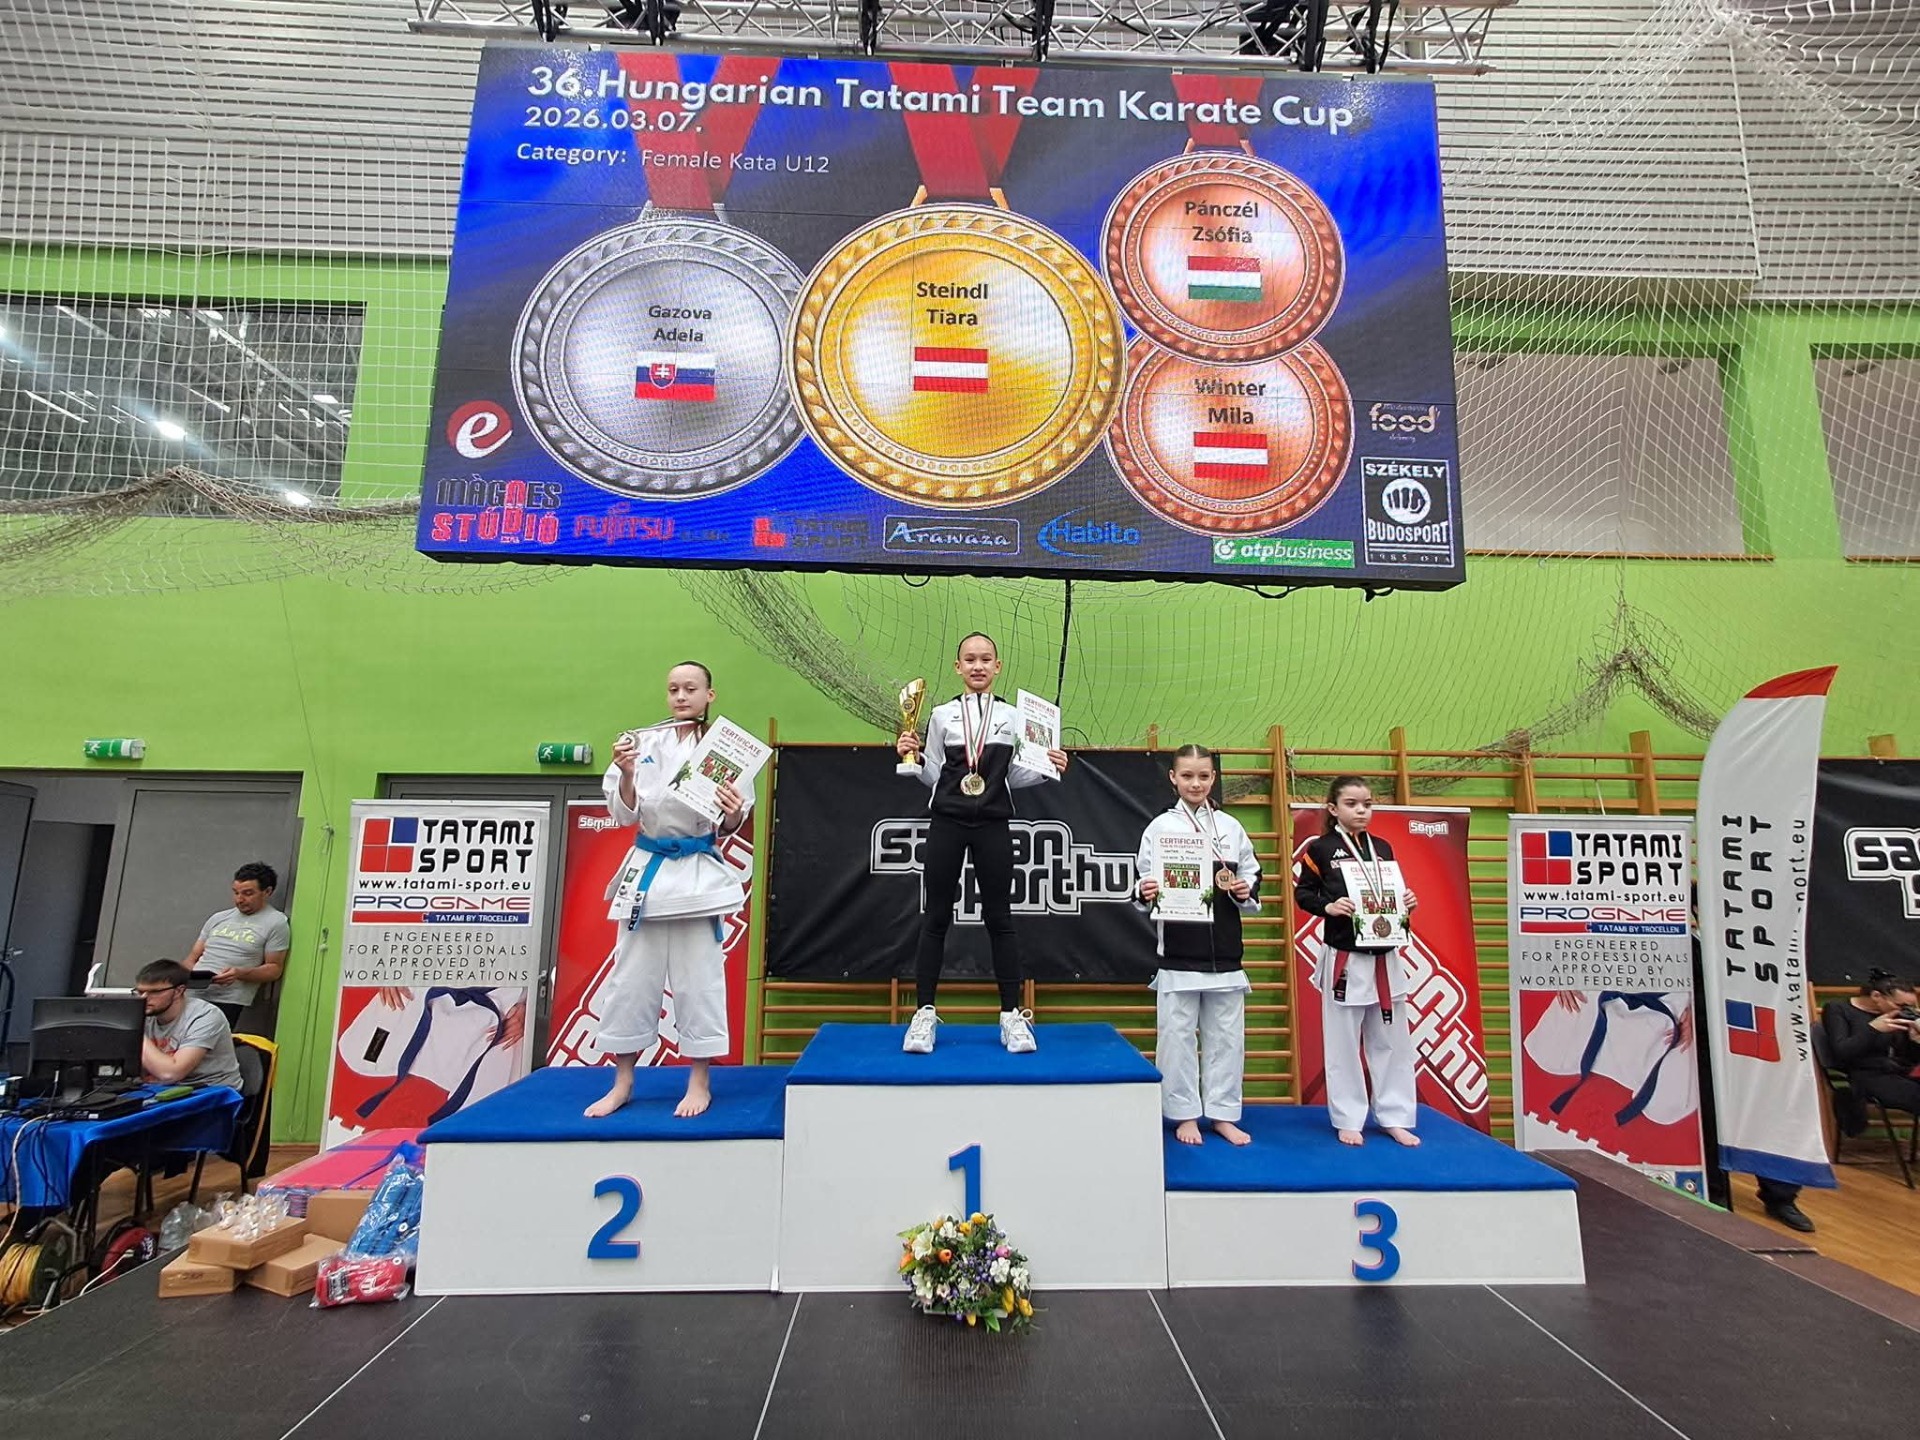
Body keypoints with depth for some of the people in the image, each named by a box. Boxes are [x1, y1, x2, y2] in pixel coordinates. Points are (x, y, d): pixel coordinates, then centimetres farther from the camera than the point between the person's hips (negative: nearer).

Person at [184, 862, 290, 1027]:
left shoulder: (275, 923, 1)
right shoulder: (218, 918, 19)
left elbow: (274, 969, -1)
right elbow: (193, 957, 21)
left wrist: (240, 974, -17)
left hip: (226, 1001, -5)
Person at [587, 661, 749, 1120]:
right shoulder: (644, 742, 3)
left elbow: (725, 829, -4)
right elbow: (624, 815, 1)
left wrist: (731, 819, -26)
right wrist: (626, 772, -16)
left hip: (698, 874, -2)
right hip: (646, 871, 3)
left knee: (698, 979, 4)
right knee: (632, 978, 9)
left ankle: (699, 1082, 19)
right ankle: (622, 1082, 25)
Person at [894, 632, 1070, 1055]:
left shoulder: (1012, 717, 7)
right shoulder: (941, 715, 6)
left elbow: (1015, 776, 9)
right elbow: (932, 775, 7)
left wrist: (1048, 768, -7)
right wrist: (911, 756, -11)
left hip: (992, 826, 0)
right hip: (946, 823, 0)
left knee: (999, 918, 5)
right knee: (936, 917, 5)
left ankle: (1012, 1015, 13)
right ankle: (924, 1013, 14)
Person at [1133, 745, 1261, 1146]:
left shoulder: (1230, 827, 8)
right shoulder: (1160, 827, -1)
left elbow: (1252, 876, 13)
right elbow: (1143, 881, -1)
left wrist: (1246, 892, -8)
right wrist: (1145, 893, -22)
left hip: (1224, 947, 3)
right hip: (1178, 947, -3)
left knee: (1225, 1034, 10)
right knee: (1178, 1034, 3)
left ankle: (1222, 1113, 25)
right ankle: (1185, 1115, 19)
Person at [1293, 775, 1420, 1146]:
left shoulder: (1383, 848, 9)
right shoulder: (1320, 848, -6)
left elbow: (1392, 892, 17)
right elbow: (1302, 892, -4)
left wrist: (1406, 901, -4)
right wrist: (1327, 906, -21)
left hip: (1384, 957, 5)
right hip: (1343, 958, -5)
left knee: (1392, 1040, 11)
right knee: (1343, 1043, 4)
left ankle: (1395, 1117, 24)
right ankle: (1347, 1119, 18)